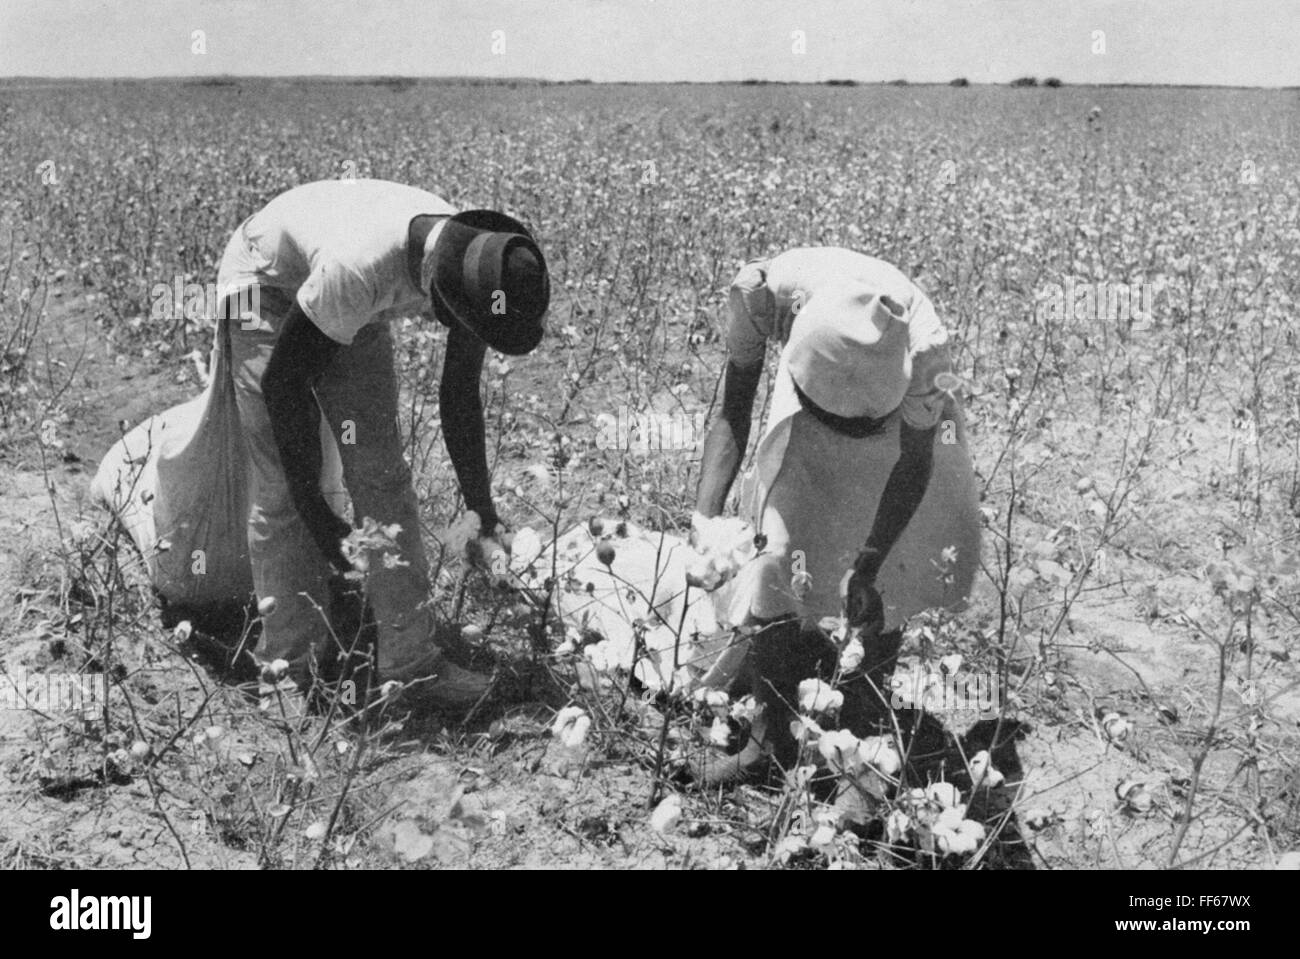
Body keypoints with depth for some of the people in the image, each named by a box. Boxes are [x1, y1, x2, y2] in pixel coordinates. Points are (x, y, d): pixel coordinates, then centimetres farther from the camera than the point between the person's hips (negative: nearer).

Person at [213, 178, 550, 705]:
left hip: (350, 308, 5)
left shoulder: (477, 265, -23)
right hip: (267, 281, -5)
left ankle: (411, 658, 1)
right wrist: (317, 518, -25)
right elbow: (282, 381, -29)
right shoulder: (356, 271, -43)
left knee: (382, 473, -4)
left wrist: (482, 513, -1)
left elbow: (460, 398, -7)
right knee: (282, 487, -11)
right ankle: (289, 667, 1)